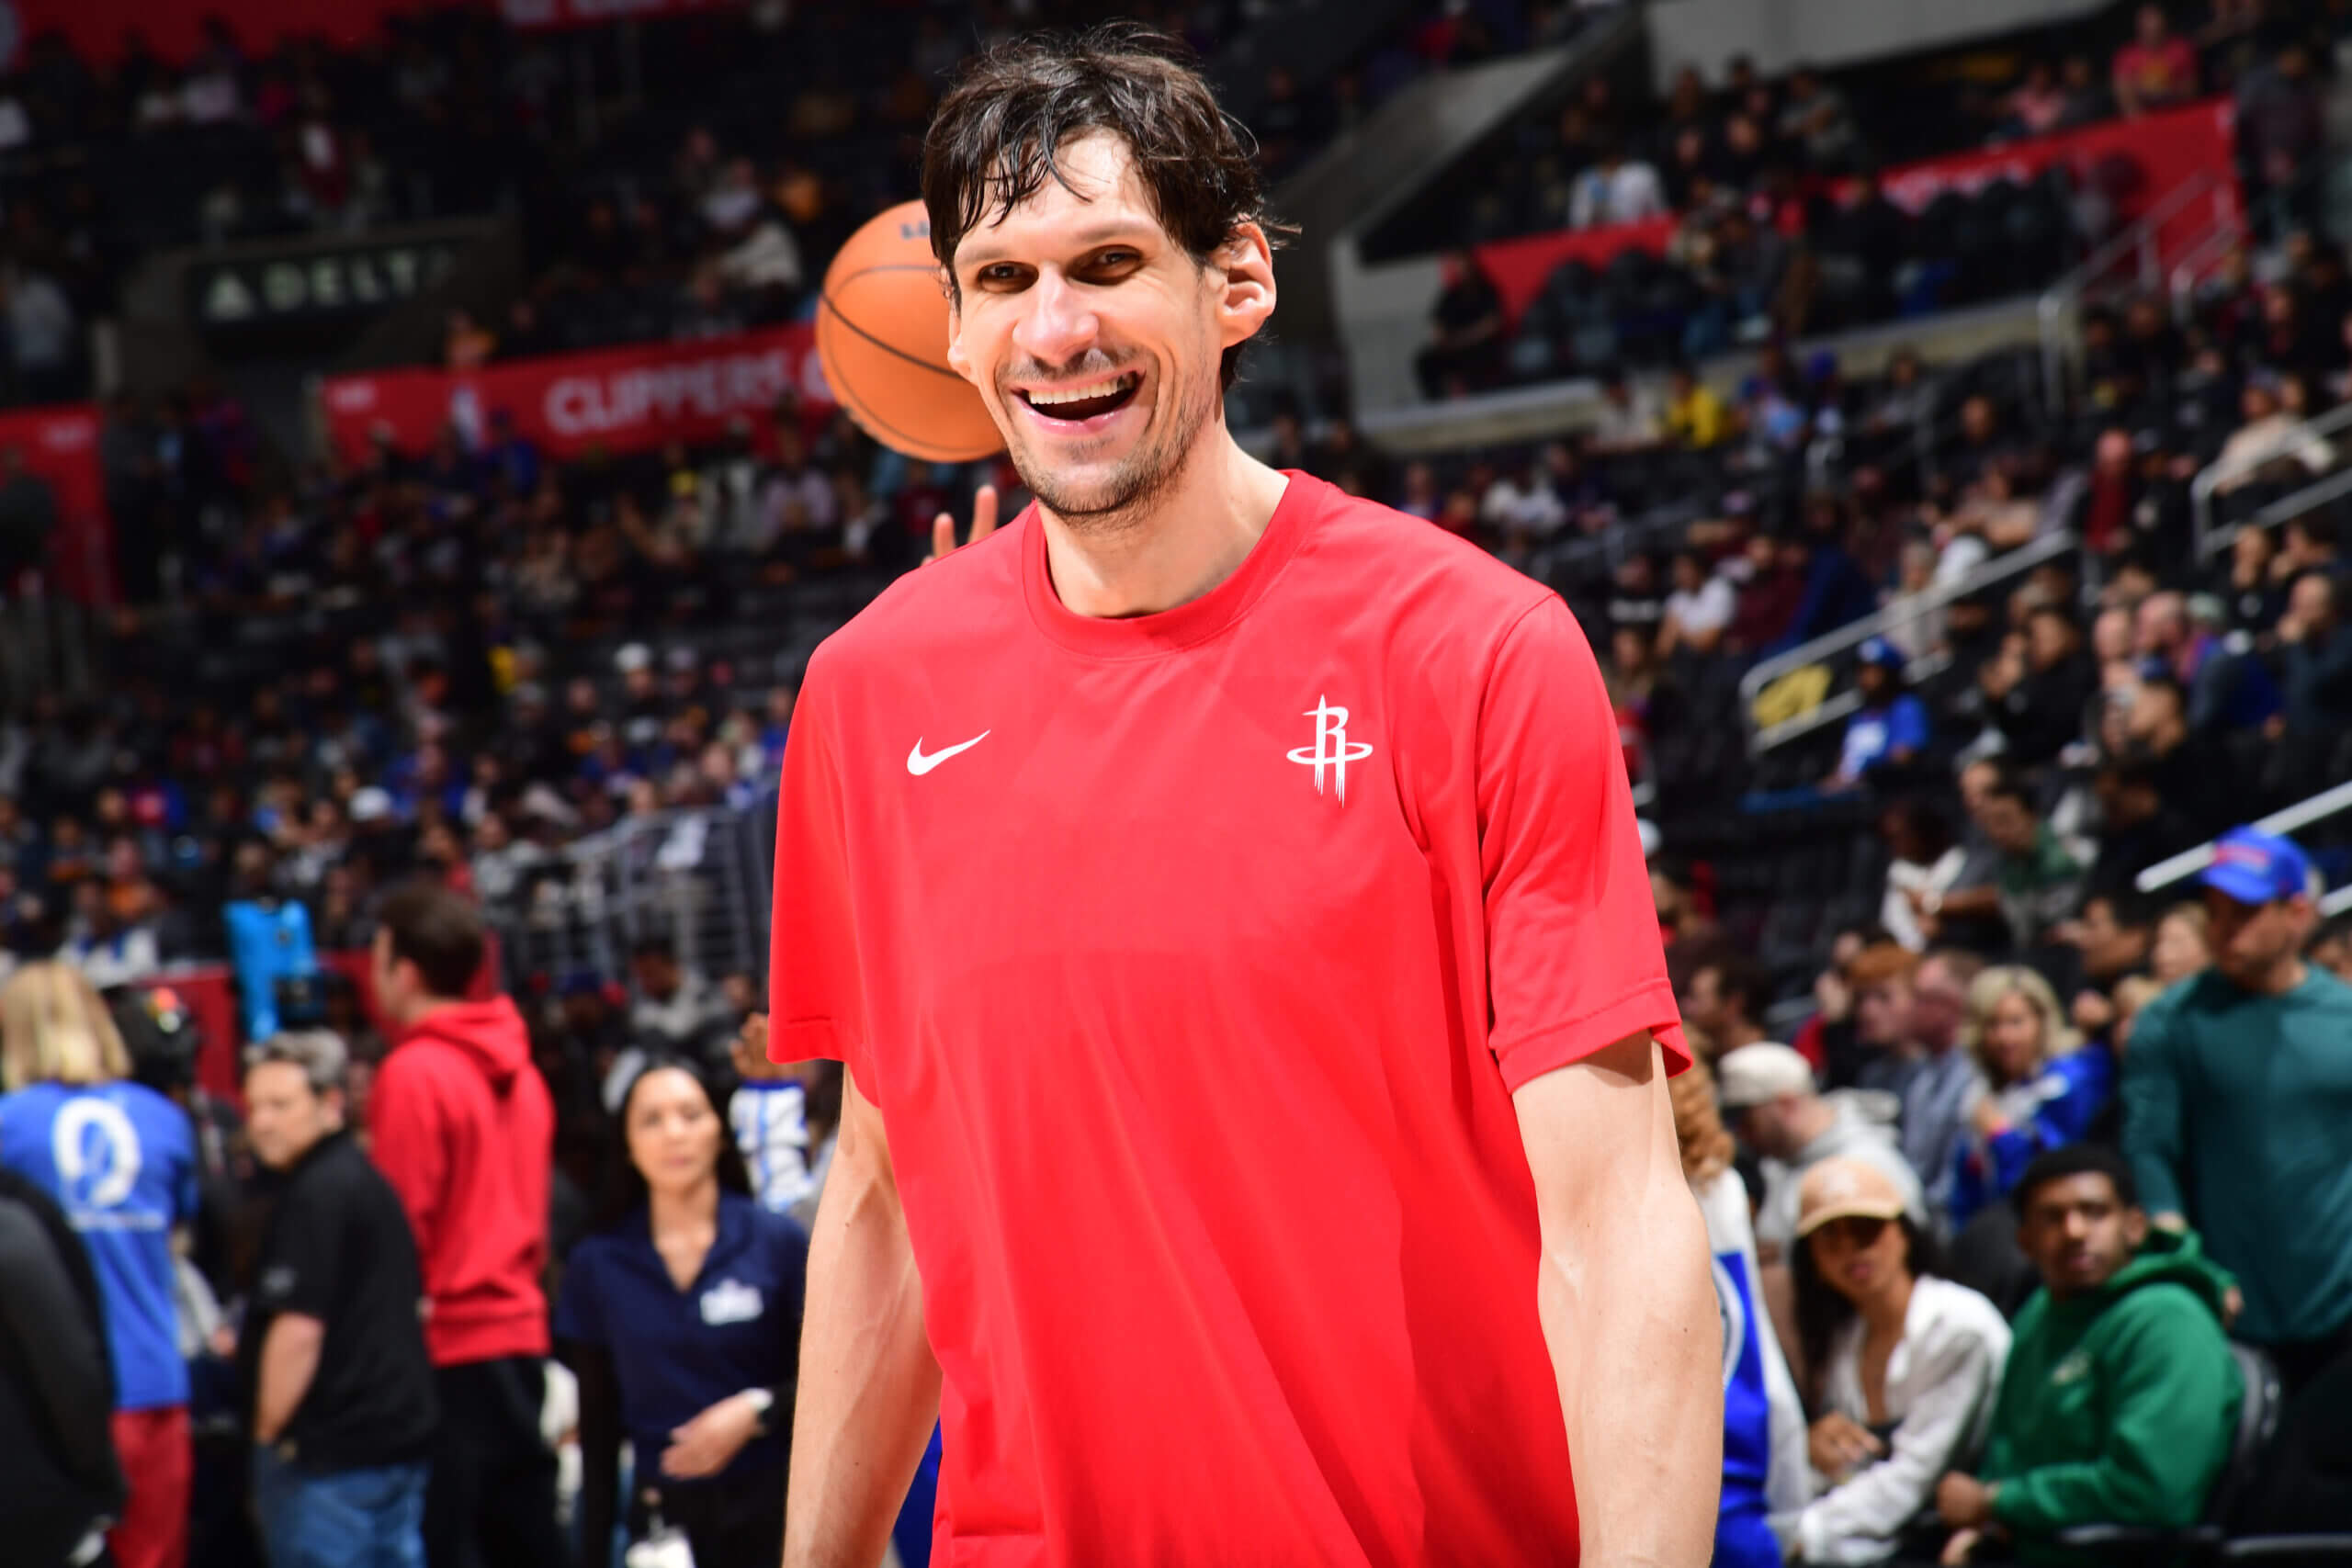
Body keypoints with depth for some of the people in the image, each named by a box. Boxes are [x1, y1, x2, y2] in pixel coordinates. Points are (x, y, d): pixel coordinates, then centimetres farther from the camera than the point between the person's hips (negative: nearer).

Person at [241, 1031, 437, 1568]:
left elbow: (298, 1329, -21)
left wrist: (267, 1432, -11)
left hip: (329, 1446, -10)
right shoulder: (368, 1179, 17)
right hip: (401, 1427, 10)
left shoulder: (313, 1196, -14)